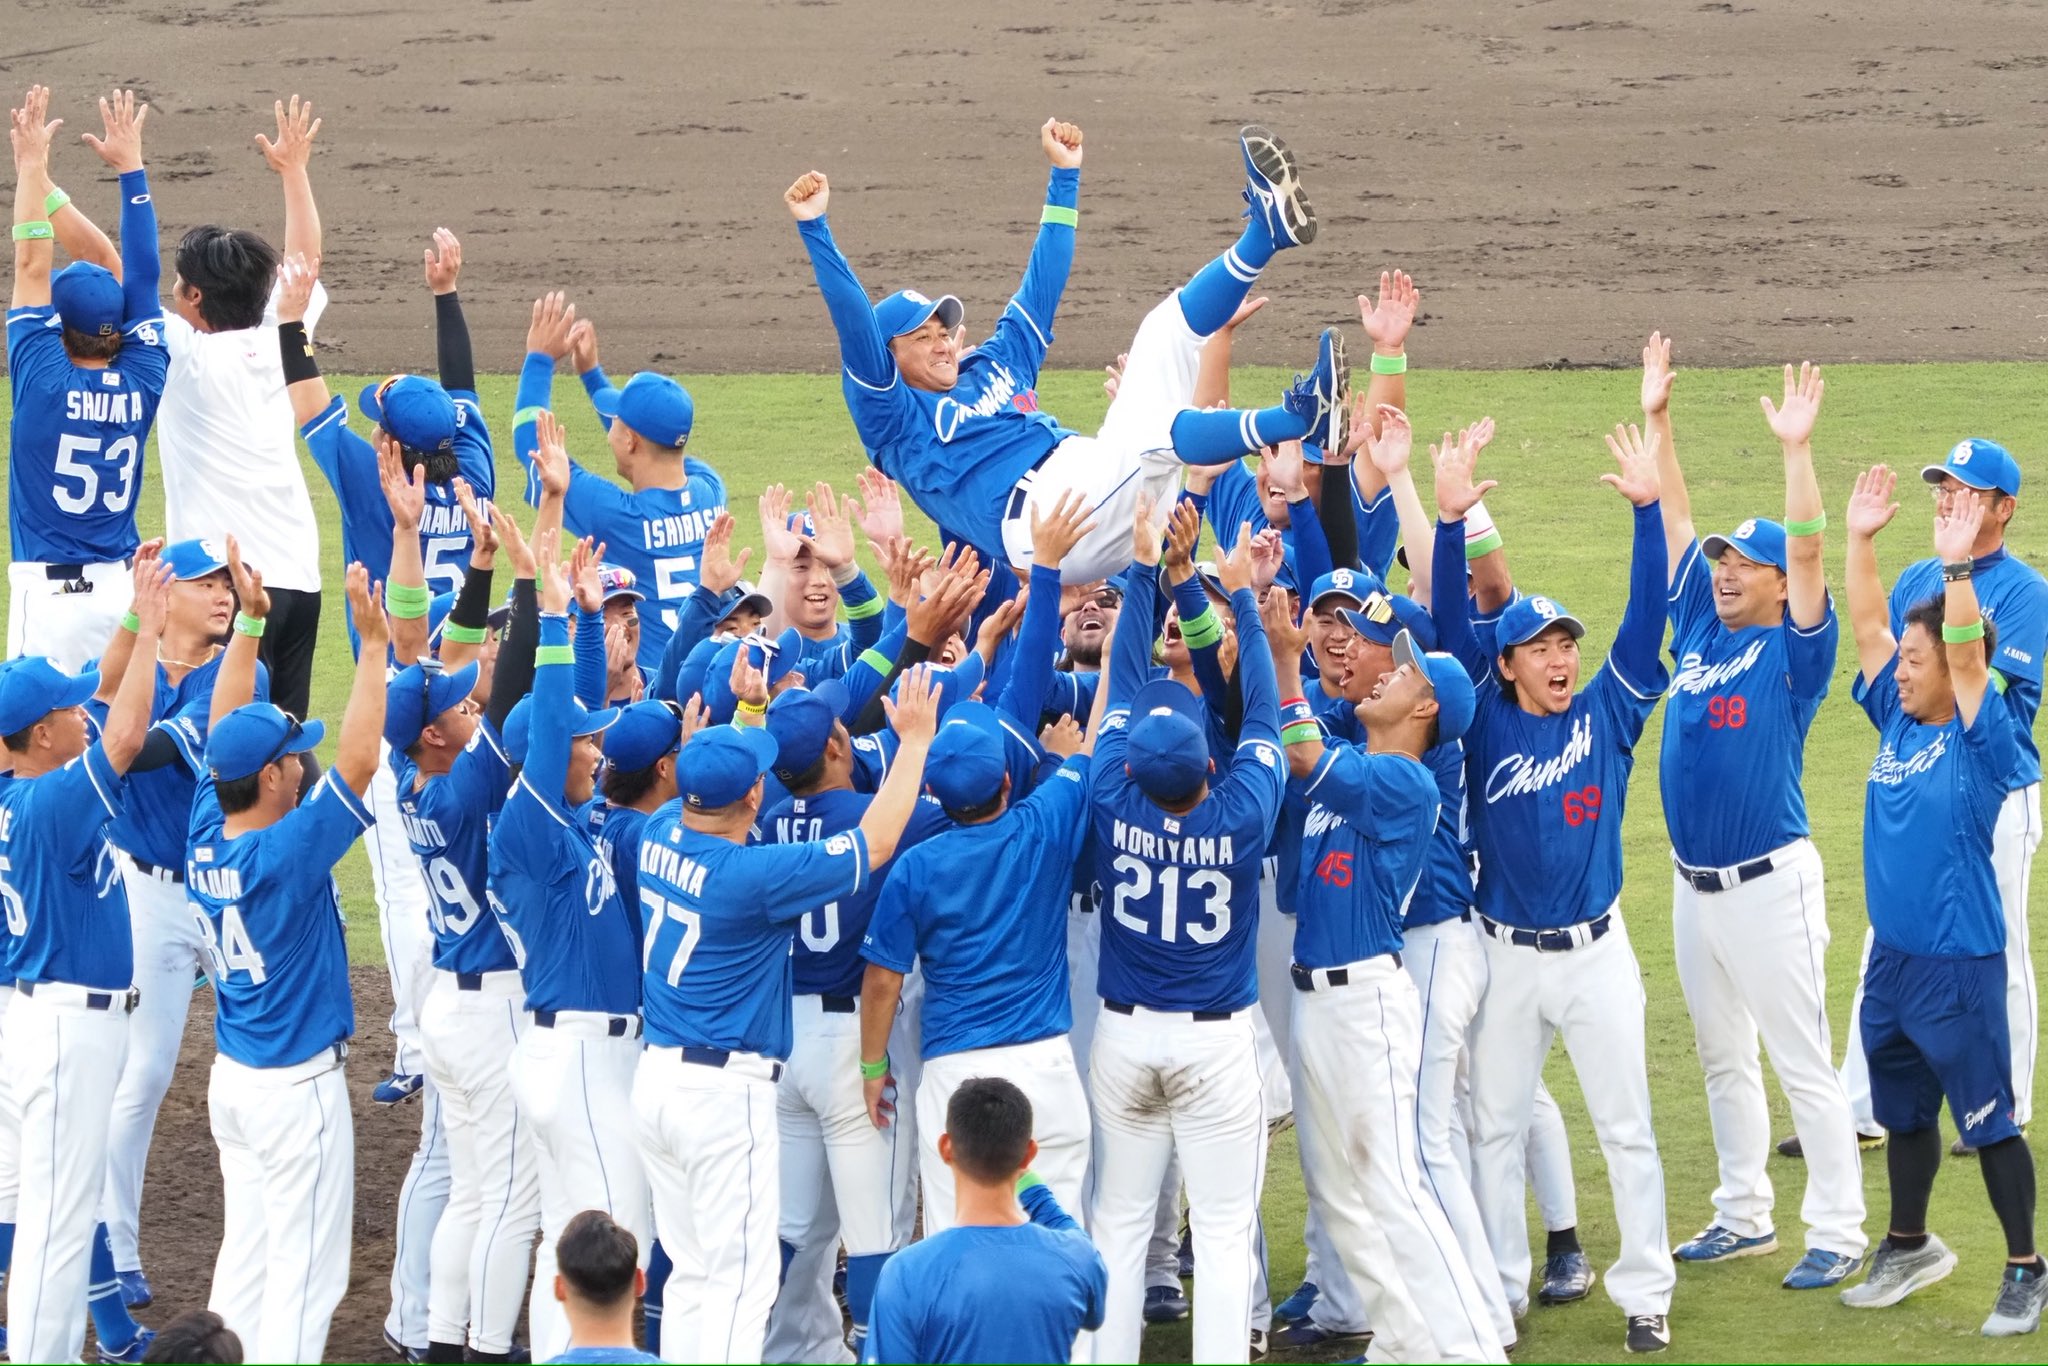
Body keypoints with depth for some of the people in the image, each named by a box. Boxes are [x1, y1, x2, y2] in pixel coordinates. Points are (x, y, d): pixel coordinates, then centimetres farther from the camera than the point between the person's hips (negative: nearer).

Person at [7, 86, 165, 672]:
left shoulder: (43, 380, -9)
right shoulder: (143, 383, 1)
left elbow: (31, 267, -4)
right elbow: (139, 273, 7)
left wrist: (32, 166, 1)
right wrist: (131, 168, 13)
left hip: (50, 593, -4)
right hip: (125, 586, 4)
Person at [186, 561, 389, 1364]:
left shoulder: (204, 838, -3)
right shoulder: (286, 854, -23)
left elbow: (226, 732, 8)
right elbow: (357, 762, -27)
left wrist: (249, 623, 9)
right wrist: (373, 642, -25)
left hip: (233, 1077, 8)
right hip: (298, 1085, -8)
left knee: (245, 1252, 15)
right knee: (304, 1269, -2)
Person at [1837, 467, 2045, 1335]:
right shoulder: (1898, 722, 5)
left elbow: (1968, 657, -27)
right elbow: (1867, 627, 4)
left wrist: (1956, 565, -35)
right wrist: (1861, 540, -5)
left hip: (1959, 965, -7)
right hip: (1891, 960, 7)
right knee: (1903, 1112, 20)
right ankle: (1910, 1247, 35)